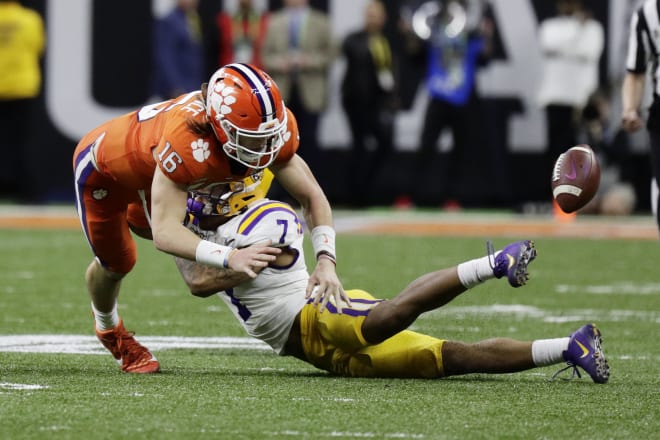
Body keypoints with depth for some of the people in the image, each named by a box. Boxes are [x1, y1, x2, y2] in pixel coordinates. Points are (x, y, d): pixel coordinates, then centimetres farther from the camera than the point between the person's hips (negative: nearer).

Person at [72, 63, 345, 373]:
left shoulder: (275, 129, -32)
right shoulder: (188, 140, -50)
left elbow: (311, 196, -23)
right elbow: (165, 233, -51)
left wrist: (326, 261, -39)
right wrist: (230, 258, -65)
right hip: (104, 164, -5)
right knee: (116, 263, 13)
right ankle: (108, 327, 44)